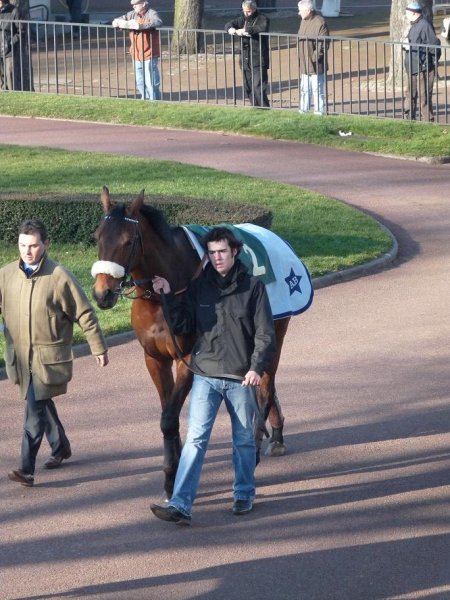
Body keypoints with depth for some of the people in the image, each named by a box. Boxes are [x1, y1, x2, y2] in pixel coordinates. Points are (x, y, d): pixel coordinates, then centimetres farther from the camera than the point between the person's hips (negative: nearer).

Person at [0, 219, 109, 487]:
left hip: (49, 356, -5)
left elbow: (84, 313, -4)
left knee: (35, 408, -12)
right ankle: (61, 447, 42)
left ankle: (27, 468, -12)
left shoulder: (60, 277, -10)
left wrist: (99, 347, 1)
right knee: (42, 404, 20)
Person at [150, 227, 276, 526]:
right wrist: (169, 297, -8)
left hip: (241, 378, -1)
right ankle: (180, 506, -15)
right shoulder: (199, 287, 4)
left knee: (244, 439, 12)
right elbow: (183, 327, 4)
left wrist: (257, 367, -17)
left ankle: (244, 495, 30)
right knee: (196, 438, -8)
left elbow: (265, 334, -5)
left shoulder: (253, 287, -3)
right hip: (206, 375, 1)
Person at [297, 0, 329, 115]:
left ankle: (319, 111, 7)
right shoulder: (303, 21, 10)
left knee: (317, 90, 0)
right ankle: (303, 110, 22)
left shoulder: (320, 23, -16)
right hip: (304, 64, 8)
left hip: (316, 65, -8)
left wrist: (314, 58, -18)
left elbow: (323, 45, -17)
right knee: (304, 89, 15)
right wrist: (300, 59, 12)